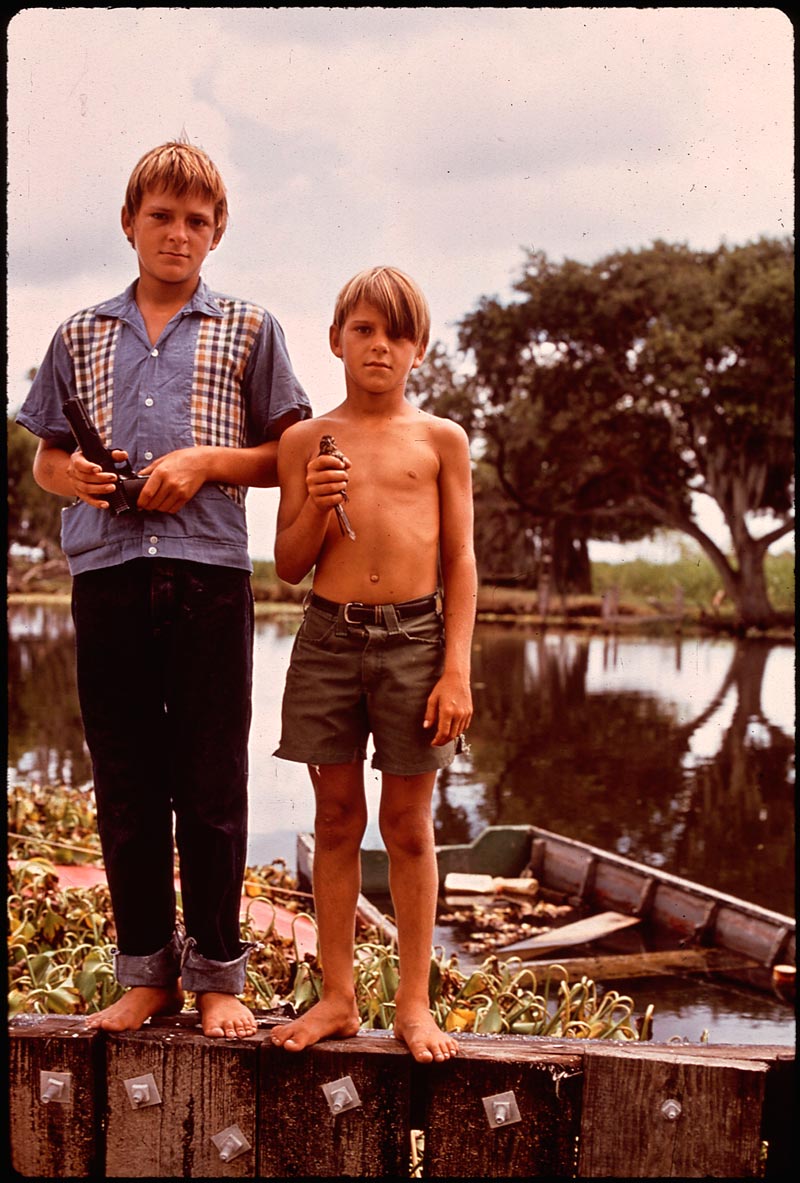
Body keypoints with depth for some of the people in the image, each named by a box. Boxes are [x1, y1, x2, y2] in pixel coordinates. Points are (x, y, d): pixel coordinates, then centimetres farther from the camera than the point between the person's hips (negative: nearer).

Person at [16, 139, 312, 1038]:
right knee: (124, 786, 6)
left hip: (210, 570, -2)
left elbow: (289, 456, 8)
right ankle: (147, 972, 19)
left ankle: (217, 973, 15)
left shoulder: (249, 329, 10)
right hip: (106, 573, 2)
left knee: (212, 787, 2)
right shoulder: (81, 334, 16)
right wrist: (72, 475, -4)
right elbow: (43, 458, 19)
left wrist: (206, 462, -8)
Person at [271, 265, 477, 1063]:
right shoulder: (306, 440, 7)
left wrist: (456, 670, -4)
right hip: (327, 637, 1)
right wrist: (315, 505, -10)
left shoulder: (440, 439, 5)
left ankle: (413, 1003, 18)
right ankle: (337, 997, 21)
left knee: (408, 825, 6)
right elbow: (288, 568, 9)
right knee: (336, 821, 9)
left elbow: (460, 560, 4)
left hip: (414, 637, -1)